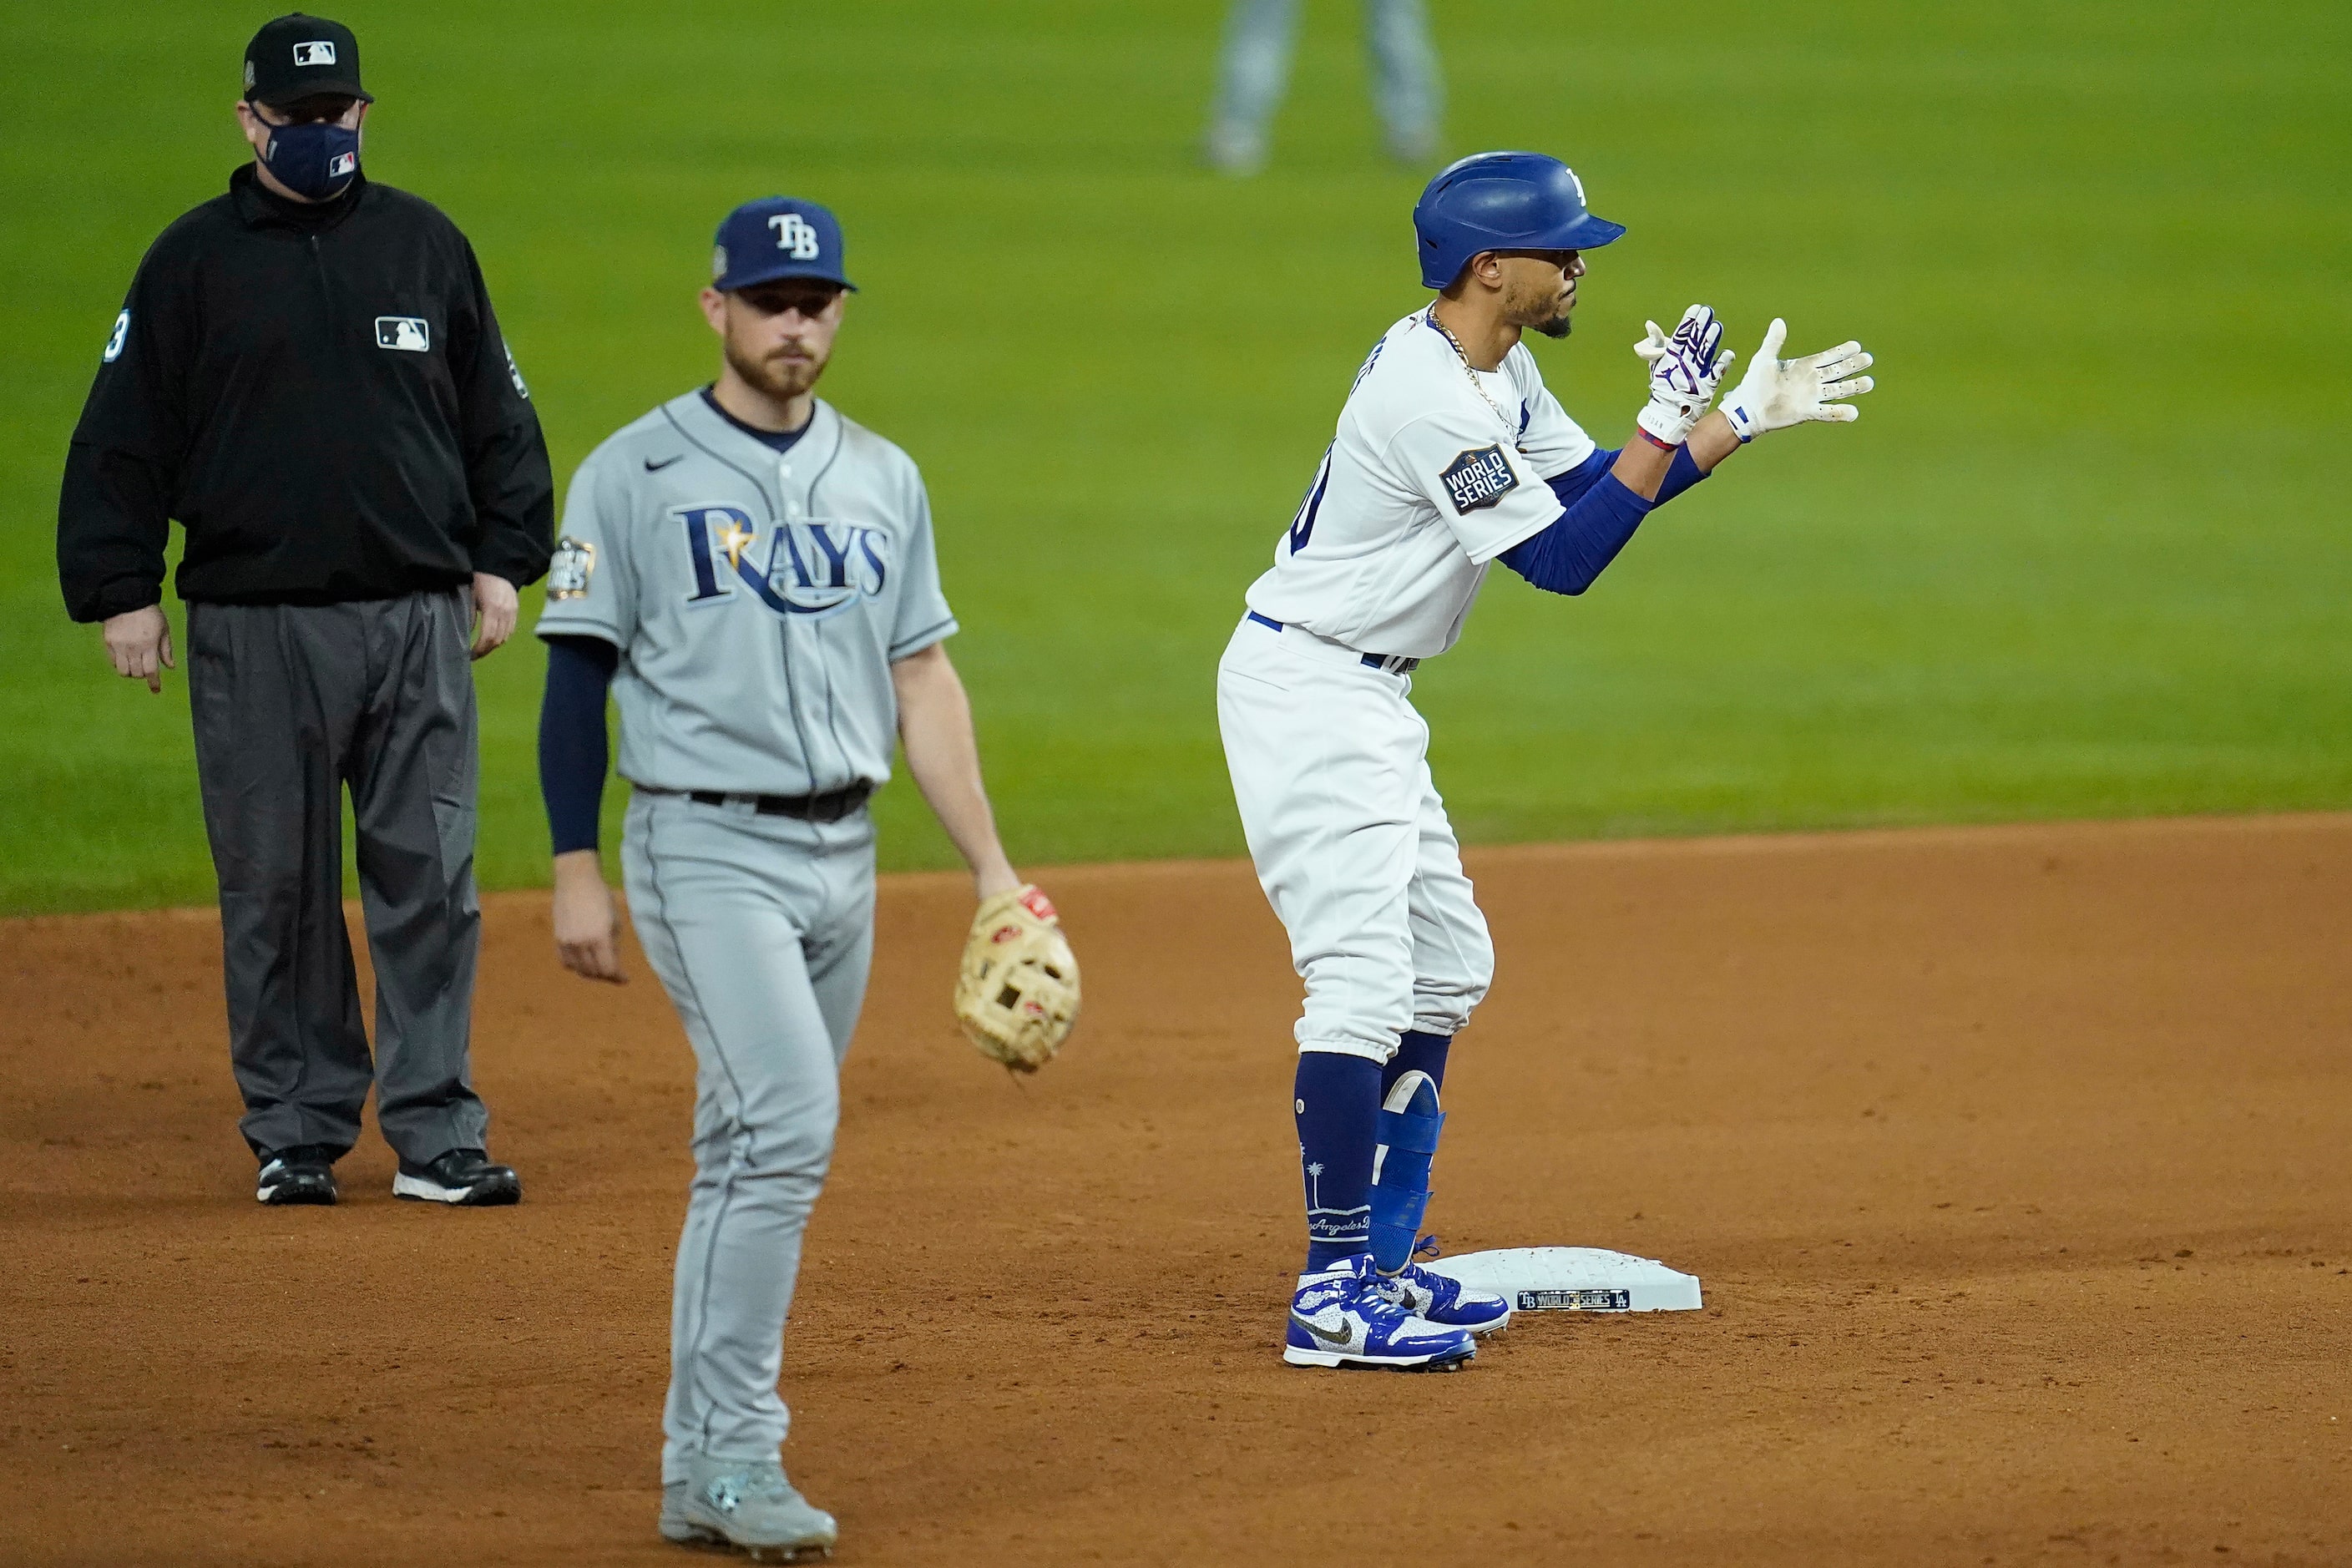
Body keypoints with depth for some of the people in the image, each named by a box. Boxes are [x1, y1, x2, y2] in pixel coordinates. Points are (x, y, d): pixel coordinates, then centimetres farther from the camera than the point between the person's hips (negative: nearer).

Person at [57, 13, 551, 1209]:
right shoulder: (195, 259, 4)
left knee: (429, 882, -2)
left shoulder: (426, 246, 11)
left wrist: (502, 561, 7)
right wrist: (120, 593, -2)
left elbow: (499, 415, 16)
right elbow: (123, 436, 4)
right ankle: (296, 1135, 10)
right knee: (275, 889, 1)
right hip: (255, 627, -1)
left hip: (418, 618, 1)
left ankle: (435, 1137, 1)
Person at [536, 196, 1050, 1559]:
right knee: (787, 1128, -19)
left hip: (844, 853, 6)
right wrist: (577, 870, -9)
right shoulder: (637, 474, -3)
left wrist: (992, 869, 9)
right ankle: (735, 1458, -16)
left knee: (755, 1156, 8)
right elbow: (580, 676, -3)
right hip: (709, 848, -6)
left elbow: (923, 677, 14)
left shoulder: (884, 478, 12)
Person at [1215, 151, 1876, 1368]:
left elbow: (1593, 489, 16)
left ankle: (1382, 1261, 20)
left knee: (1445, 966, 15)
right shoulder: (1433, 400, -23)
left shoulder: (1493, 368, 8)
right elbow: (1564, 561, -20)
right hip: (1307, 692, -11)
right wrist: (1672, 421, -20)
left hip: (1367, 699, 11)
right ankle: (1333, 1300, -18)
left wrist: (1745, 418, 9)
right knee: (1365, 981, -16)